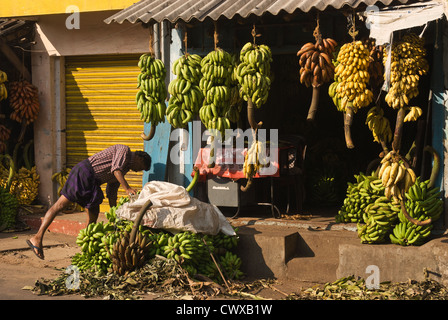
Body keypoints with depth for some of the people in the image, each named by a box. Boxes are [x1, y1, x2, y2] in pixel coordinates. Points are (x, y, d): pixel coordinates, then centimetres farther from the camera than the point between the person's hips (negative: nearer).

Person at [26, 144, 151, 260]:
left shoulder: (125, 168, 26)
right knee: (61, 204, -15)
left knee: (94, 212, 5)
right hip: (85, 172, -10)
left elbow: (111, 193, 27)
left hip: (92, 183, 10)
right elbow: (116, 169, -17)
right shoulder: (124, 150, 1)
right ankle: (37, 238, -21)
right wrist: (127, 188, -26)